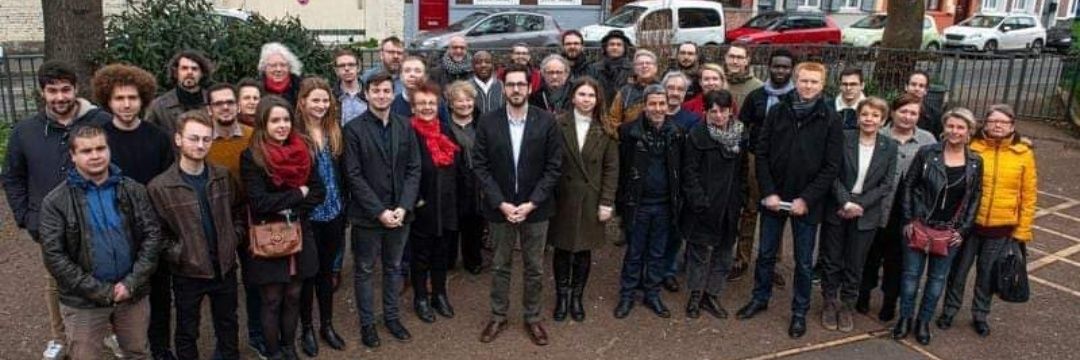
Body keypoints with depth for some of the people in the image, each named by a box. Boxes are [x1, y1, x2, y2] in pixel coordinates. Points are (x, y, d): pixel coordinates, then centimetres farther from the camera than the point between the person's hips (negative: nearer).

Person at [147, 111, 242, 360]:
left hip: (225, 267, 4)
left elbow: (238, 213, 11)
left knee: (228, 325, 21)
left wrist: (233, 241, -1)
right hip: (188, 273, -3)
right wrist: (179, 255, -18)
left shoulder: (224, 177, 0)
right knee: (187, 332, 15)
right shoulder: (160, 187, -13)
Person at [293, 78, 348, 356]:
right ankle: (306, 328, 26)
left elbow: (341, 173, 8)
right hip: (307, 215, -4)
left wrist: (343, 208, 6)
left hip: (333, 213, 5)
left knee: (326, 270, 16)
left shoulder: (335, 132, 5)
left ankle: (327, 325, 30)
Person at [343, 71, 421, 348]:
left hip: (399, 212, 4)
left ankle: (391, 316, 32)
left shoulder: (405, 127, 4)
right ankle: (367, 323, 24)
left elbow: (414, 169, 2)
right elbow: (354, 175, -11)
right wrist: (379, 211, -16)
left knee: (394, 267, 16)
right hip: (367, 215, -3)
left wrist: (403, 207, -10)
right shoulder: (354, 129, -7)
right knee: (365, 270, 9)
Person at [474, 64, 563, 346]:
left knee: (535, 268, 12)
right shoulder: (488, 122, -5)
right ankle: (498, 316, 30)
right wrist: (501, 203, -13)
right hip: (499, 207, 0)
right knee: (500, 267, 14)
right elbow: (480, 166, -5)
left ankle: (532, 318, 29)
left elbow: (554, 167, -6)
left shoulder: (546, 122, -6)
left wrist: (531, 203, -13)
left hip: (535, 208, 0)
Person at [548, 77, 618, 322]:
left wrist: (606, 202, -6)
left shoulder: (605, 131, 0)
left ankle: (577, 297, 27)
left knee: (584, 251, 10)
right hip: (562, 198, -1)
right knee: (562, 249, 8)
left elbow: (611, 169, 0)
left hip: (591, 200, 1)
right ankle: (562, 297, 26)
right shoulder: (558, 125, -5)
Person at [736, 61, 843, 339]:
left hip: (807, 203, -2)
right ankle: (760, 298, 34)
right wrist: (768, 192, -10)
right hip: (773, 198, 2)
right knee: (766, 253, 15)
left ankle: (800, 311, 25)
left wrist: (806, 199, -14)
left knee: (804, 261, 10)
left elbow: (832, 167, -8)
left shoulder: (830, 120, -6)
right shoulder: (777, 112, -1)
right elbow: (762, 154, -1)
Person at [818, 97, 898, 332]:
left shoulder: (889, 147, -1)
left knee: (855, 264, 9)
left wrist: (860, 205, -12)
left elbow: (887, 185, -2)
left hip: (866, 214, 1)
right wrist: (846, 202, -16)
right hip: (837, 209, -1)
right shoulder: (843, 138, -6)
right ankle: (830, 303, 24)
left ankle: (847, 305, 24)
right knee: (831, 260, 9)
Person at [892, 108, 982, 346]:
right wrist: (908, 219, -7)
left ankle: (923, 321, 25)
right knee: (912, 274, 7)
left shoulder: (975, 162, -1)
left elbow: (975, 197, 5)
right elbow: (908, 185, -2)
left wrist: (963, 229, -1)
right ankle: (905, 318, 23)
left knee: (938, 278, 11)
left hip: (950, 232, 2)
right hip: (919, 226, -2)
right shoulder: (927, 153, -8)